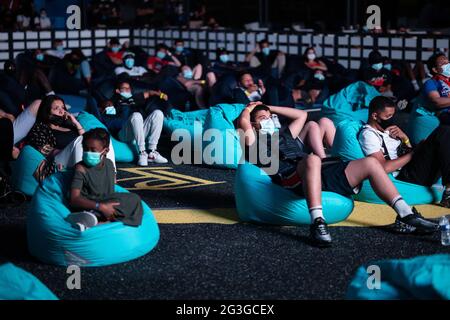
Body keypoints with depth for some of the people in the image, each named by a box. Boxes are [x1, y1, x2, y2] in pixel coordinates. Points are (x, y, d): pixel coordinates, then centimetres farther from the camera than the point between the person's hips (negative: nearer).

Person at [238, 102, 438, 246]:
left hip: (320, 174, 8)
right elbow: (243, 122, 3)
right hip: (292, 178, -7)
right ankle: (317, 223, -55)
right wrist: (250, 107, 26)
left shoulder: (283, 135, 40)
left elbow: (301, 115, 48)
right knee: (312, 159, -43)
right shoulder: (256, 142, 19)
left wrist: (270, 108, 48)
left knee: (370, 163, -6)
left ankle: (405, 215, -12)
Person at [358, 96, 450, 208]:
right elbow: (384, 167, -18)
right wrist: (413, 153, -10)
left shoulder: (386, 129, 22)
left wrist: (405, 138, 1)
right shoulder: (368, 134, -6)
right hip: (405, 176, -9)